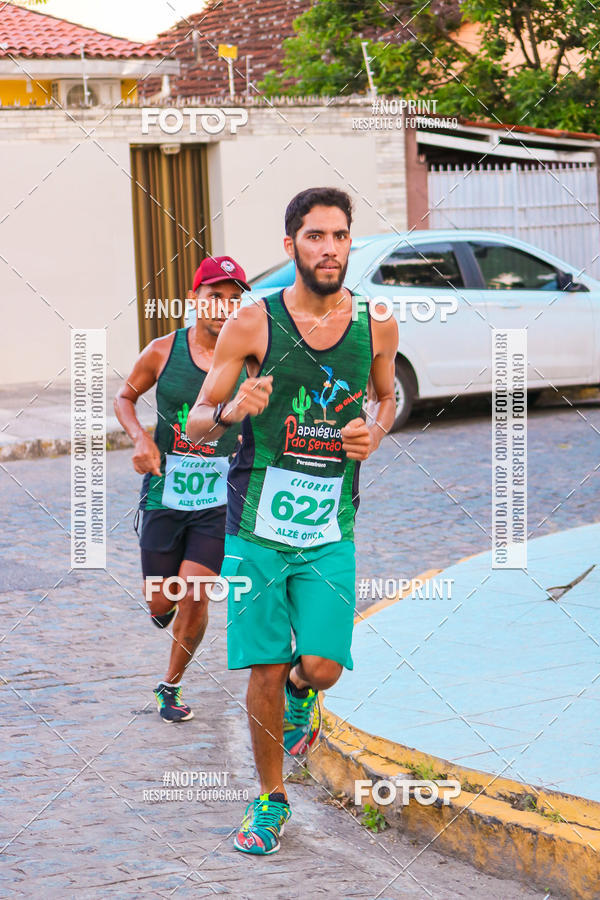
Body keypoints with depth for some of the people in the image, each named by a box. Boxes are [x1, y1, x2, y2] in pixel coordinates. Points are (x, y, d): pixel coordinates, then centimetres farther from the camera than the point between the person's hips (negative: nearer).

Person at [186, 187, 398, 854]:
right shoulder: (252, 324, -6)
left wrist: (375, 433, 0)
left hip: (330, 530, 2)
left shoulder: (376, 326, 2)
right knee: (265, 669, 1)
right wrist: (231, 411, -22)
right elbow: (197, 423, 0)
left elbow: (388, 397, 22)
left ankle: (300, 697, 31)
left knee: (322, 667, -7)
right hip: (257, 524, -1)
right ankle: (271, 799, 20)